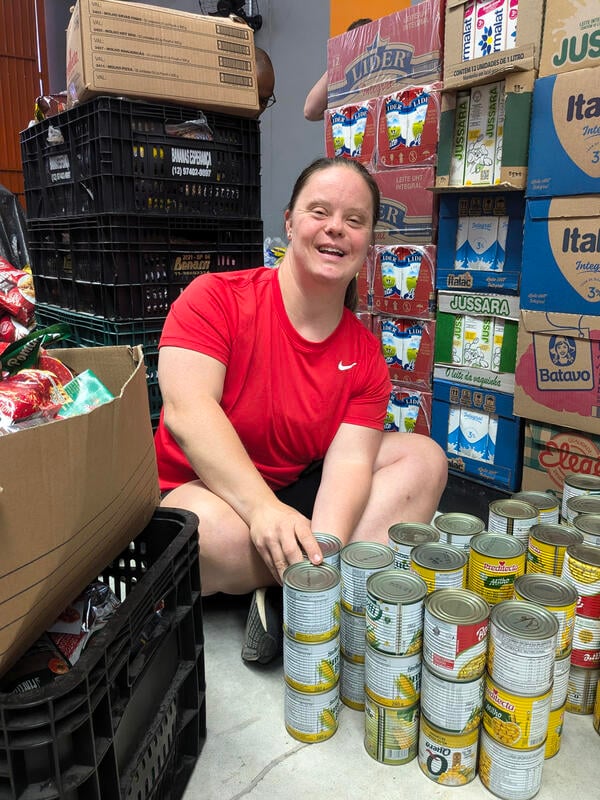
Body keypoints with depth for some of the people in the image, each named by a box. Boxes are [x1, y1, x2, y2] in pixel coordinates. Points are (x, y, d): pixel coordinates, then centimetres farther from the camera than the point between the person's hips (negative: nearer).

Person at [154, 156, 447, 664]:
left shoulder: (365, 356, -2)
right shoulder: (217, 297, -13)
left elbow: (349, 461, -12)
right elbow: (186, 410, -25)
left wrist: (324, 547, -32)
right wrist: (262, 508, -37)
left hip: (299, 490, 5)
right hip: (199, 488, -4)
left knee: (424, 458, -8)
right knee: (208, 527, -38)